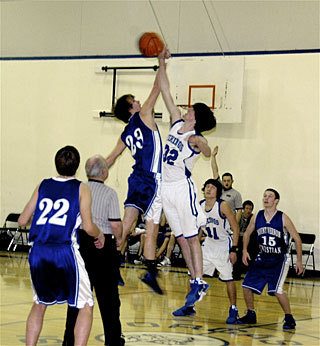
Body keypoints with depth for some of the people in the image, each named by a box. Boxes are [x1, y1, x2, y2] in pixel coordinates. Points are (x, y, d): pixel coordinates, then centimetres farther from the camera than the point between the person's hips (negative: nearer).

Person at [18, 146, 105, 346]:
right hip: (65, 252, -4)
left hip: (38, 252, 4)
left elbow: (22, 221, 13)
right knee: (86, 306, 10)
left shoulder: (43, 186, 12)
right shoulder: (81, 189, 3)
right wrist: (100, 236, 16)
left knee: (40, 304, 24)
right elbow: (88, 227, -4)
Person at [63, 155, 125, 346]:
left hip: (79, 242, 3)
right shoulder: (109, 193, -9)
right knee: (108, 294, 8)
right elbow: (115, 224, -13)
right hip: (103, 244, -3)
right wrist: (118, 239, 5)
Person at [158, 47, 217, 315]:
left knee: (191, 237, -5)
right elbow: (166, 92, 8)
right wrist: (162, 63, 5)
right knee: (181, 239, 10)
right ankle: (196, 282, 15)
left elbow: (207, 152, -37)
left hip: (183, 188, -8)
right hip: (167, 188, 8)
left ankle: (199, 283, -2)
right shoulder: (177, 123, 5)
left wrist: (201, 146, -58)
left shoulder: (196, 138, -14)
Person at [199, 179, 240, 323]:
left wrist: (233, 250, -19)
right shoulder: (200, 205, -2)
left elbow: (235, 228, -15)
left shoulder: (223, 205, -18)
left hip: (224, 246, -6)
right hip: (208, 244, 6)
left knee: (228, 278, -5)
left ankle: (233, 310, 7)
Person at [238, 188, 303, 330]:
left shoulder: (283, 218, -14)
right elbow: (247, 234, 14)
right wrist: (245, 251, 0)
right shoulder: (257, 217, -2)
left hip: (279, 260, -5)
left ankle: (289, 318, -2)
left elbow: (297, 239, -7)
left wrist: (299, 261, -9)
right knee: (247, 285, 2)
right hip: (262, 258, 5)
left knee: (277, 290, -20)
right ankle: (251, 315, 22)